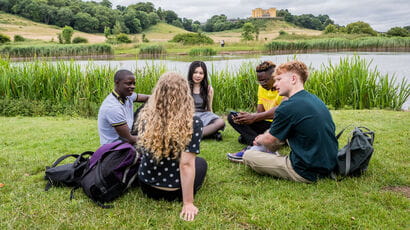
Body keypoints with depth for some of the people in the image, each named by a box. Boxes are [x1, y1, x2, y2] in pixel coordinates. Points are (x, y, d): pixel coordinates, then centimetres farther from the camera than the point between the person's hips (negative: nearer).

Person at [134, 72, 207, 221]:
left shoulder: (146, 116, -11)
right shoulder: (193, 123, -24)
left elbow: (141, 151, 4)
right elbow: (186, 165, -26)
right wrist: (188, 203, -19)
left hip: (146, 186, 5)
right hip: (173, 192, -5)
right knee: (201, 162, 25)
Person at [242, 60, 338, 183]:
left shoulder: (288, 107, -19)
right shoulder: (316, 100, 8)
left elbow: (270, 141, -6)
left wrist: (259, 140, 17)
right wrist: (264, 137, 23)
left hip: (307, 173, -9)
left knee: (248, 156, -3)